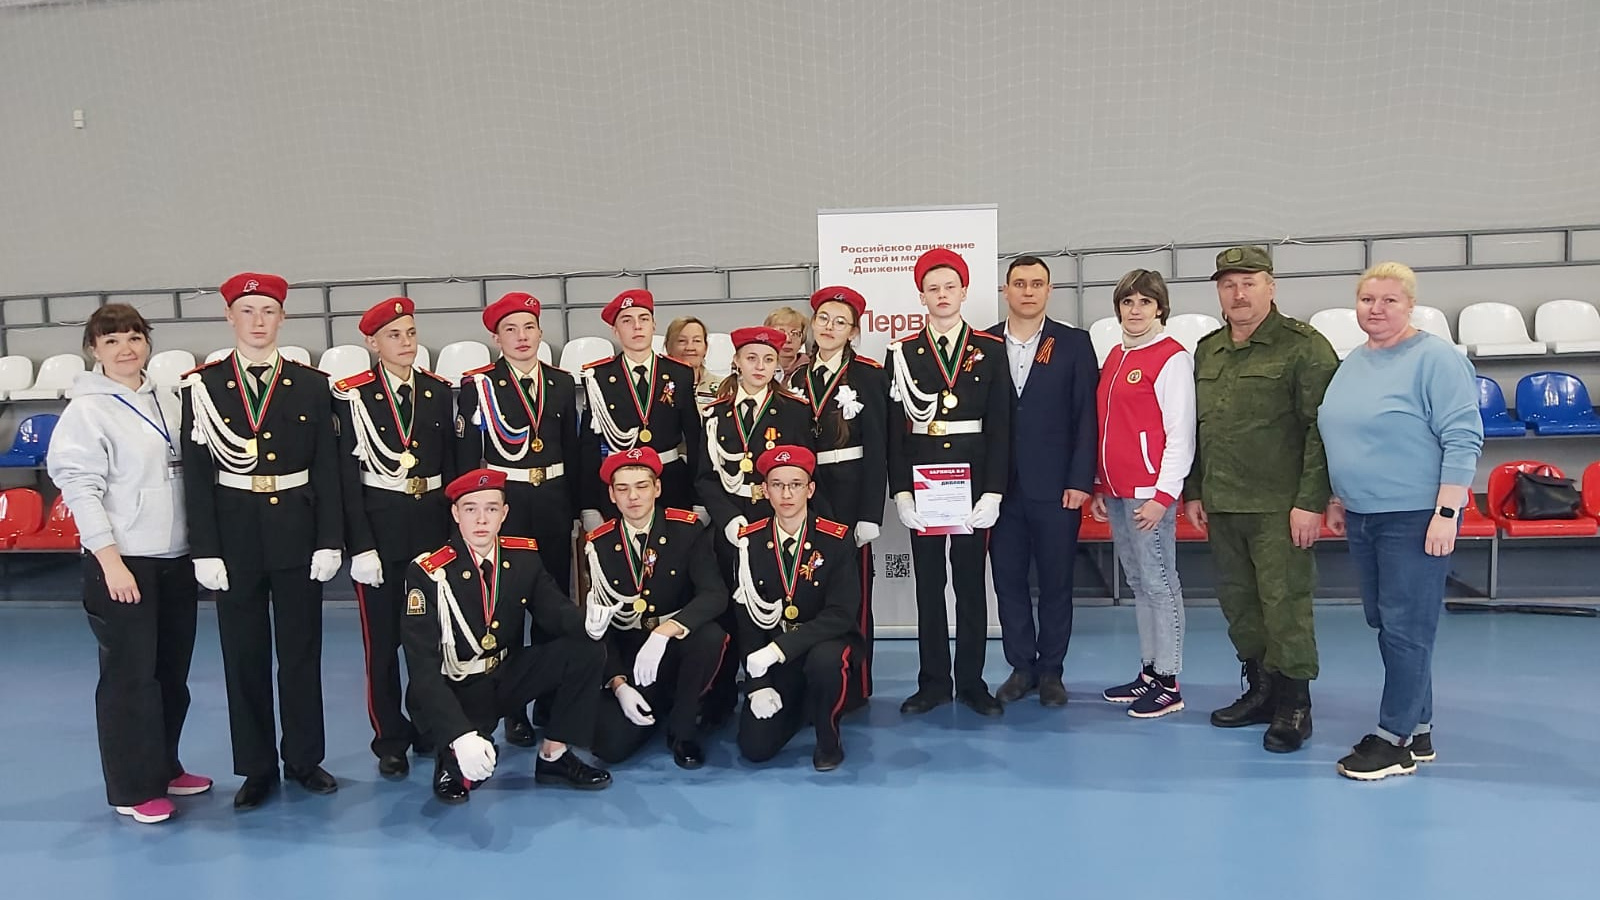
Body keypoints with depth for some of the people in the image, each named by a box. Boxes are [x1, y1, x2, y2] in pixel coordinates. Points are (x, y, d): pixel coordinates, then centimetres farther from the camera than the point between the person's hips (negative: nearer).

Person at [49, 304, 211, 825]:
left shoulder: (167, 402, 10)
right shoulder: (87, 410, -8)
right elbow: (79, 489, -13)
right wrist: (111, 561, -18)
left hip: (176, 559, 6)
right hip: (122, 562, -6)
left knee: (172, 671, 14)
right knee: (130, 675, 2)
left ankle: (164, 768, 29)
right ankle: (132, 789, 14)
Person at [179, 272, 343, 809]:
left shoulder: (312, 385, 3)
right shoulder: (203, 386, 0)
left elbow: (327, 470, 2)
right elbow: (195, 474, -2)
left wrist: (329, 541, -4)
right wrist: (204, 550, -7)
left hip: (297, 532, 1)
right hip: (234, 534, 0)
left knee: (301, 649, 9)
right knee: (244, 654, 7)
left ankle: (304, 759, 22)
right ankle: (257, 768, 20)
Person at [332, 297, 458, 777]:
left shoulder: (438, 391, 6)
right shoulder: (353, 395, -5)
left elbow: (450, 465, 9)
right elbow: (348, 476, -6)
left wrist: (454, 531, 4)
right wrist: (360, 546, -11)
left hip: (432, 524, 3)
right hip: (379, 525, -3)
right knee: (382, 639, 5)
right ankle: (390, 740, 17)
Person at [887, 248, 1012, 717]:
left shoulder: (991, 350, 4)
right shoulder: (902, 353, 5)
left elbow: (1000, 427, -1)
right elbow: (895, 428, 1)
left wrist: (992, 493, -8)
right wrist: (901, 492, -7)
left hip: (973, 482, 0)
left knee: (971, 582, 7)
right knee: (928, 584, 7)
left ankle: (971, 681, 17)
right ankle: (934, 683, 16)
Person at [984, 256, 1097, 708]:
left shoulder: (1074, 344, 2)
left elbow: (1086, 416, -1)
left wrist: (1080, 481, -8)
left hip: (1056, 488, -1)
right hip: (1000, 487, 2)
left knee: (1056, 582, 7)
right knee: (1008, 581, 8)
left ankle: (1051, 670, 20)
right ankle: (1021, 667, 22)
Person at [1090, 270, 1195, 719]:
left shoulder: (1172, 358, -8)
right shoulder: (1116, 356, 15)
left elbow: (1181, 434, -12)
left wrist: (1163, 495, -16)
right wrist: (1099, 487, 15)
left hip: (1150, 493, -8)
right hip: (1115, 493, 8)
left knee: (1159, 583, -3)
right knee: (1139, 583, 13)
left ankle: (1169, 684, 5)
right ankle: (1150, 673, 21)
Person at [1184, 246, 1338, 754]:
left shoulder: (1303, 346, -7)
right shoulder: (1207, 351, 13)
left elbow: (1321, 430, -12)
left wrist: (1311, 501, -16)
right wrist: (1194, 492, 16)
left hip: (1280, 507, -6)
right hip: (1222, 505, 7)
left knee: (1285, 605, -2)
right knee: (1238, 602, 13)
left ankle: (1293, 706, 11)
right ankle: (1259, 690, 28)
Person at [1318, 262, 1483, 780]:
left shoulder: (1435, 358, -11)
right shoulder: (1352, 363, 12)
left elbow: (1463, 440, -15)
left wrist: (1447, 513, -19)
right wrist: (1338, 500, 19)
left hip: (1414, 518, -8)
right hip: (1362, 518, 8)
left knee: (1406, 629, -3)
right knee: (1386, 625, 12)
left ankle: (1395, 741, 7)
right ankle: (1418, 731, 24)